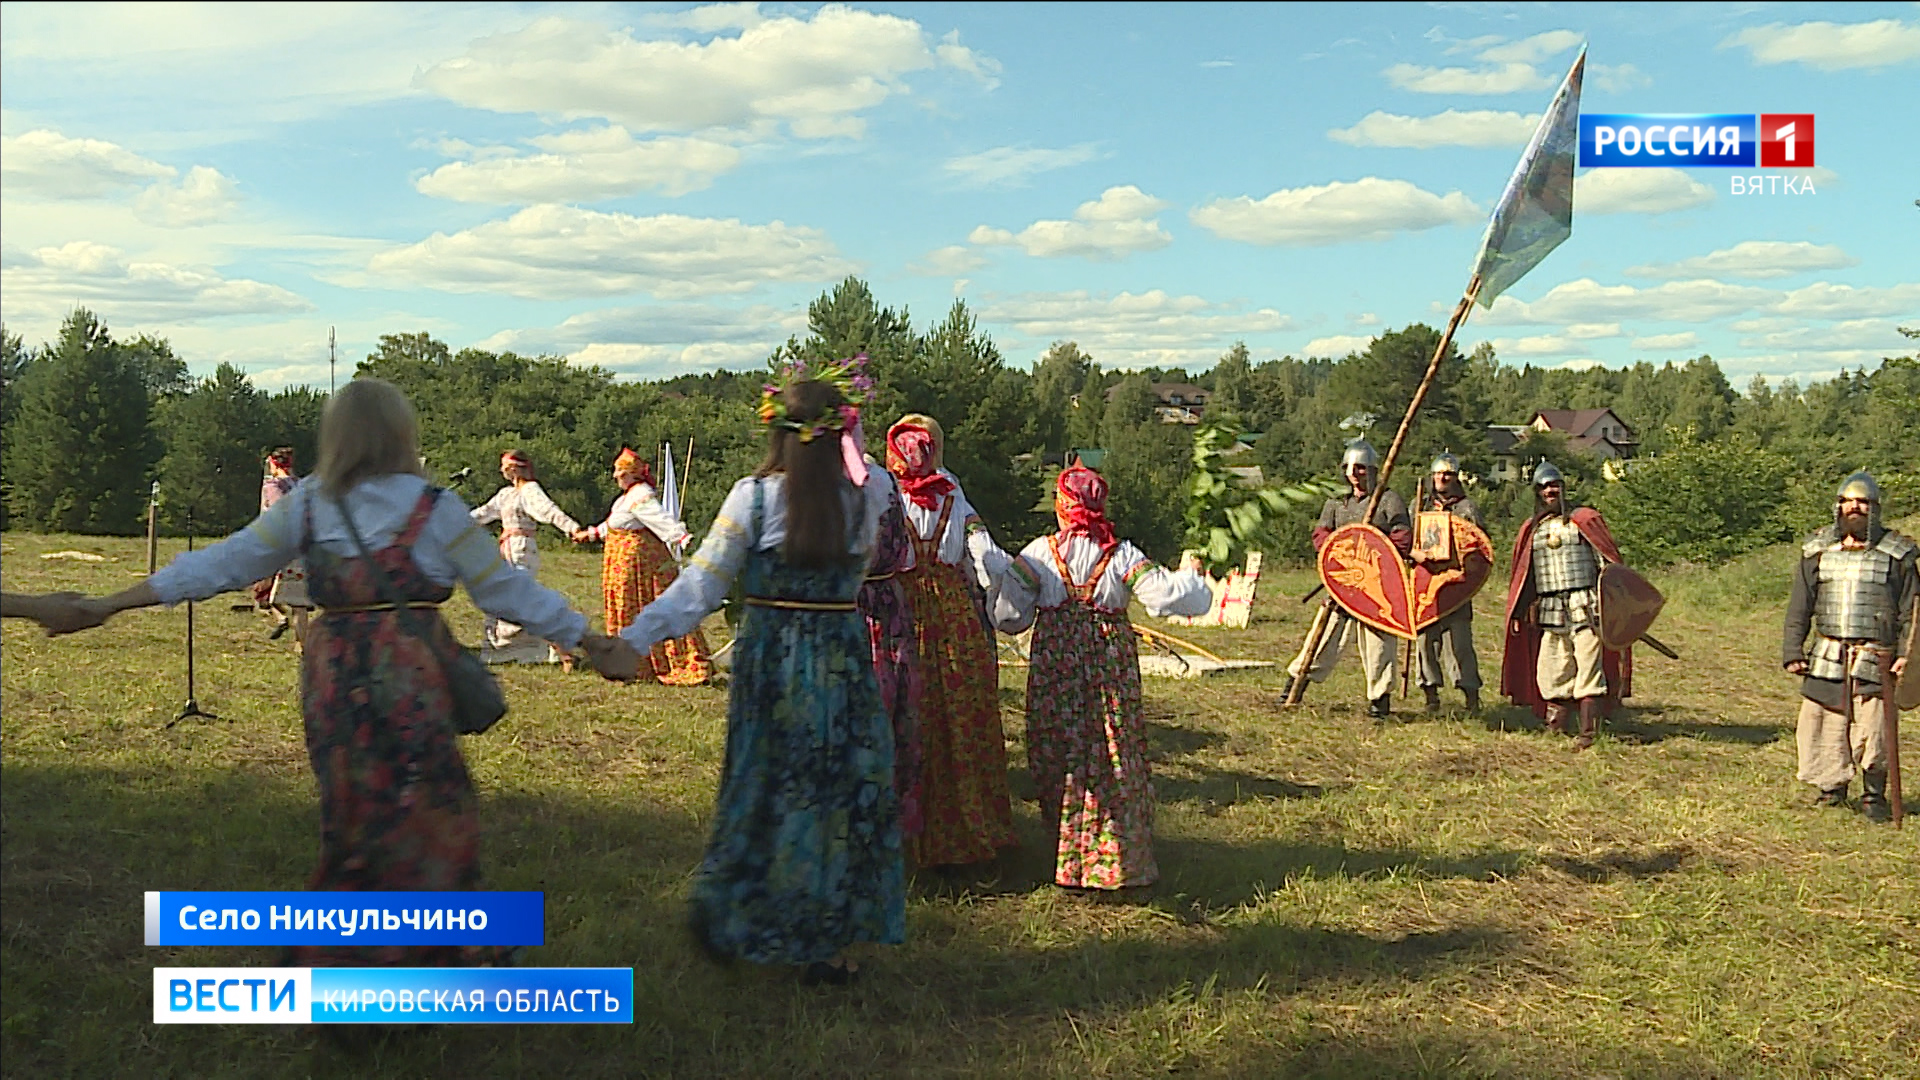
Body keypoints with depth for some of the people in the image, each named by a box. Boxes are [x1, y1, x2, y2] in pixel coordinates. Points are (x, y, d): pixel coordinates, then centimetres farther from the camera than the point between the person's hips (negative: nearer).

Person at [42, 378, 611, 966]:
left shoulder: (306, 505, 5)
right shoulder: (435, 509, -4)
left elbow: (222, 563, 8)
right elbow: (505, 588, 1)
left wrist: (107, 604, 18)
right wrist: (589, 639, 10)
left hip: (333, 677, 4)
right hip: (412, 679, -4)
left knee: (353, 825, 17)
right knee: (431, 822, 6)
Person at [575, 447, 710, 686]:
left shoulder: (641, 498, -18)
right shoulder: (629, 496, 15)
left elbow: (663, 520, -31)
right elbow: (613, 524, 30)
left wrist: (684, 538, -44)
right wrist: (591, 533, 41)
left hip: (637, 558, -10)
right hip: (624, 561, 10)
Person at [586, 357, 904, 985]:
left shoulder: (753, 497, -9)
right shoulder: (867, 500, -5)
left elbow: (701, 585, -11)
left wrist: (635, 640, -9)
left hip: (770, 665, 0)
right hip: (843, 666, 1)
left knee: (763, 790, 15)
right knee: (841, 792, 11)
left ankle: (727, 920, 30)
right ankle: (824, 945, 19)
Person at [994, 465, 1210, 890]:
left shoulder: (1039, 554, -2)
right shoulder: (1121, 555, -2)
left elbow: (1008, 616, -1)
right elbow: (1165, 595, -9)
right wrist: (1190, 576, 11)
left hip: (1054, 665, 0)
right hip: (1112, 668, 0)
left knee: (1057, 758, 8)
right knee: (1116, 759, 7)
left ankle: (1068, 857, 14)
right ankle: (1117, 859, 10)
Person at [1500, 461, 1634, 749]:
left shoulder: (1584, 520, 6)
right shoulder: (1531, 530, 16)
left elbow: (1605, 561, 2)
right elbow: (1523, 577, 20)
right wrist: (1522, 611, 13)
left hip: (1585, 606, -4)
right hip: (1550, 611, 4)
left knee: (1589, 667, -7)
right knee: (1550, 673, 3)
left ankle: (1589, 732, -5)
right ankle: (1555, 730, 14)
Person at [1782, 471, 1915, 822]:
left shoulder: (1896, 553, 3)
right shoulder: (1817, 550, 9)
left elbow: (1910, 610, 4)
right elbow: (1799, 606, 10)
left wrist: (1907, 653, -6)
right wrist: (1792, 650, 4)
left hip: (1875, 659, -2)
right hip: (1827, 658, 2)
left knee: (1872, 730, -6)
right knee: (1825, 727, 4)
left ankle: (1874, 796, 12)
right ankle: (1832, 790, 22)